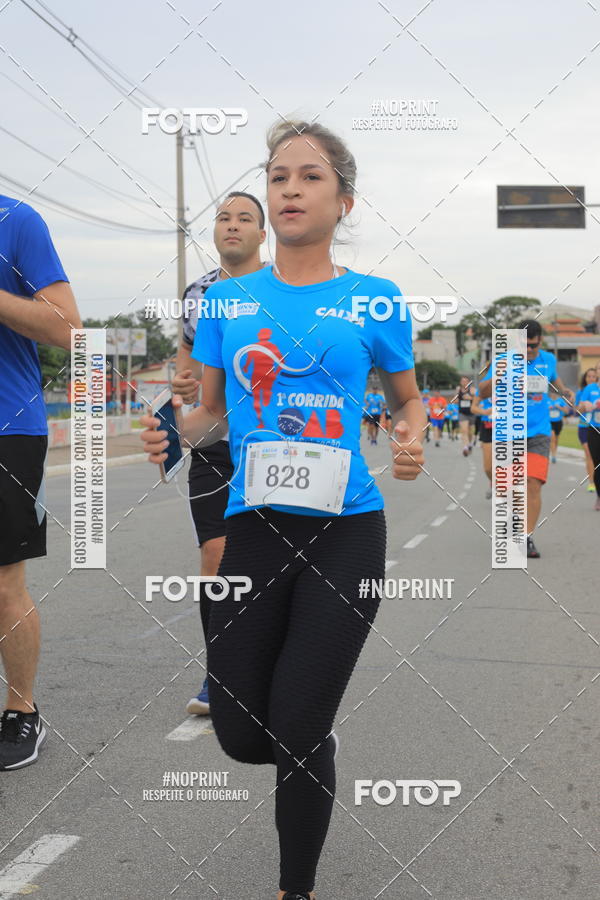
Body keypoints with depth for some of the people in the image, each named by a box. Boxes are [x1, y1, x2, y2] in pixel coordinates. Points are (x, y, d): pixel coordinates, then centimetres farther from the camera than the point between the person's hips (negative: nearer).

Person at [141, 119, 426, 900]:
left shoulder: (372, 300, 1)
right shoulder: (228, 298, 7)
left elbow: (408, 400, 14)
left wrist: (412, 439, -8)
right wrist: (172, 433, -7)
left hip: (345, 534, -2)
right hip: (255, 530, 3)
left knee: (299, 735, -1)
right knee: (241, 736, 5)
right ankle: (315, 759, 43)